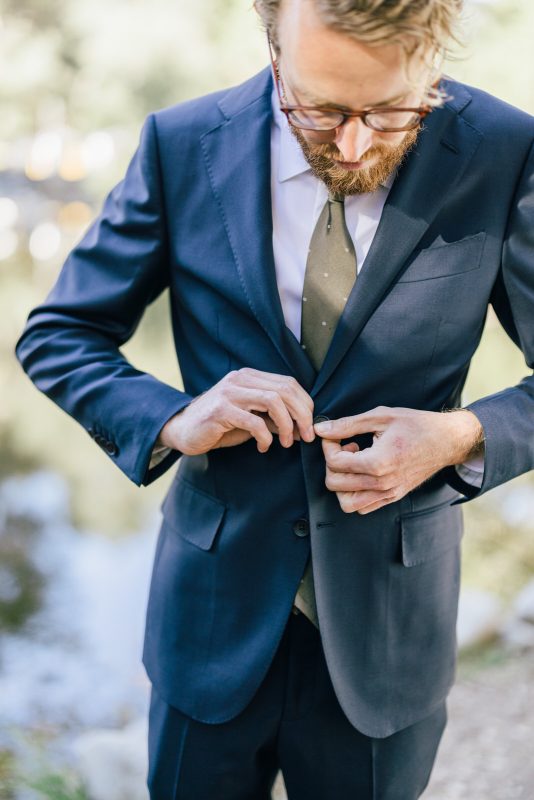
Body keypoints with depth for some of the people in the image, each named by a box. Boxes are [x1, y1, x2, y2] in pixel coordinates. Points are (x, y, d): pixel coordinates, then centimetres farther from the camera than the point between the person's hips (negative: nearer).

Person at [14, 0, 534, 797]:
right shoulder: (183, 146, -10)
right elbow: (56, 335, -2)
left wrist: (462, 437, -23)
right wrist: (170, 421, -20)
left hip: (384, 632, 0)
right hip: (215, 606, 1)